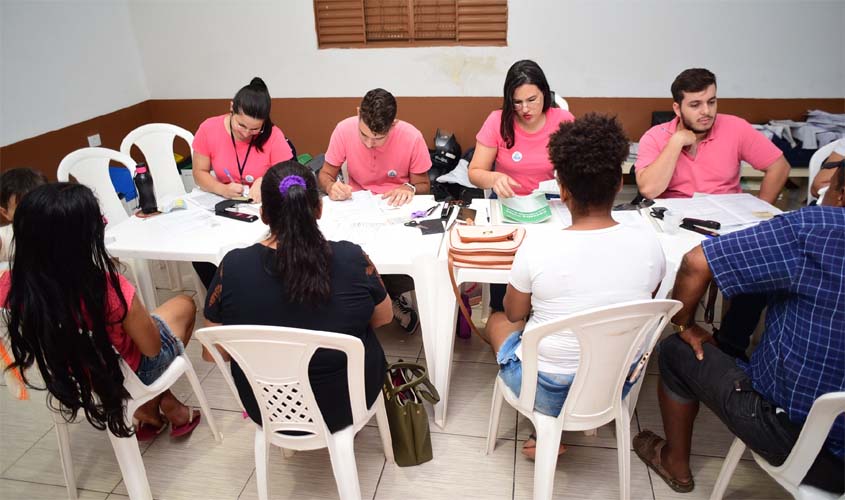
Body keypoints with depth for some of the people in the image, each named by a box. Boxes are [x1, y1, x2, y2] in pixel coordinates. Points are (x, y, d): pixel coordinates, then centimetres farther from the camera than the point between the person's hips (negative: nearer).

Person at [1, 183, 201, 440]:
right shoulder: (107, 287, -39)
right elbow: (152, 347, -23)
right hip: (126, 376, -5)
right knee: (184, 305, 20)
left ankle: (149, 411, 31)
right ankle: (167, 405, 33)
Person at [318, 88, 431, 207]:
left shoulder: (412, 137, -18)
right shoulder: (344, 130, -14)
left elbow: (423, 186, -4)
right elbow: (326, 175, -2)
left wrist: (410, 189, -24)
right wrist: (330, 187, -22)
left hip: (396, 205, -1)